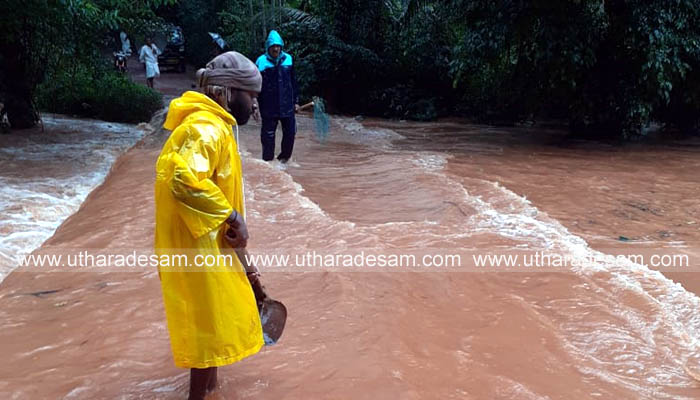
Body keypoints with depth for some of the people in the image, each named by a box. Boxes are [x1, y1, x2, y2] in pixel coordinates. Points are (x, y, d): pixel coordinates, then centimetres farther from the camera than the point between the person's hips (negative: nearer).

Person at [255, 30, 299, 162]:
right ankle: (268, 160, 14)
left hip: (287, 105, 3)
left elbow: (293, 82, 13)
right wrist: (255, 106, -5)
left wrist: (296, 101, 12)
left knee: (290, 132, 5)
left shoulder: (288, 59, 6)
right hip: (268, 107, -3)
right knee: (268, 135, 2)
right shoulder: (261, 62, -3)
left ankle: (284, 157, 25)